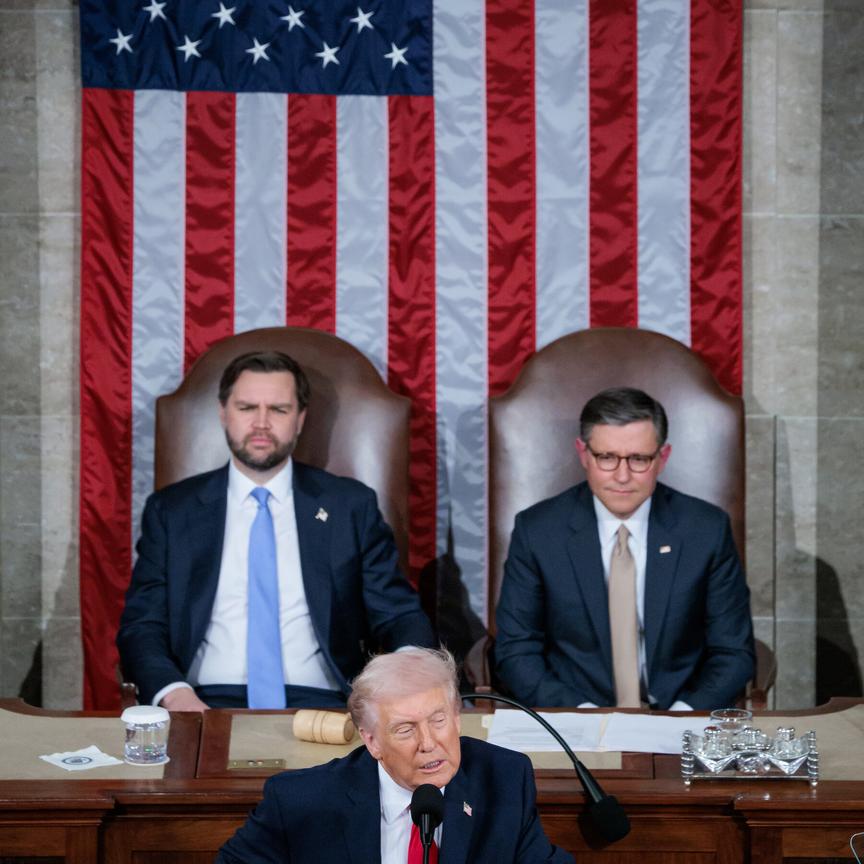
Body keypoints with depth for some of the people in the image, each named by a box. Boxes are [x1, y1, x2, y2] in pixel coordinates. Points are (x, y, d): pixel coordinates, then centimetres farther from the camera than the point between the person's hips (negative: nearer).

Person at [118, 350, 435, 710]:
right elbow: (141, 626, 7)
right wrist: (174, 692, -16)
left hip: (316, 705, 1)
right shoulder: (170, 510, 13)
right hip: (207, 706, 0)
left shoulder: (352, 506, 13)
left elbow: (399, 616, 10)